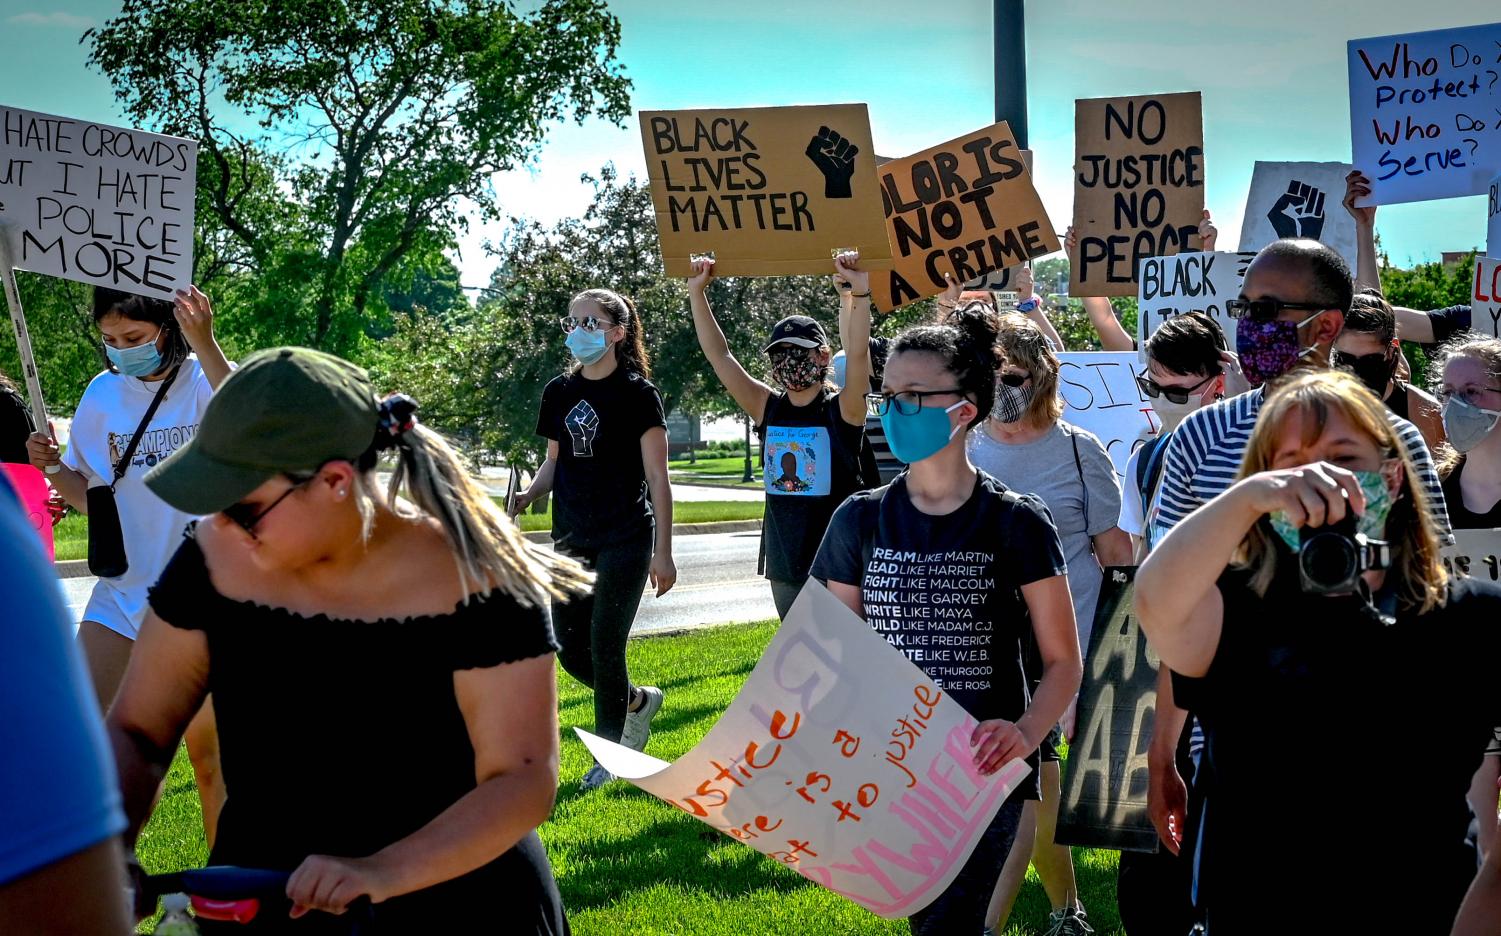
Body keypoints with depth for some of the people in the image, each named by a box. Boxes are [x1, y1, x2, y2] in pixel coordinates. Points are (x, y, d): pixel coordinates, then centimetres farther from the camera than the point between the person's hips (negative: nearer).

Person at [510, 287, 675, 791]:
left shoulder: (637, 394, -6)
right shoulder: (559, 393, 9)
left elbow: (657, 478, -7)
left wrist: (663, 552, -10)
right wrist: (528, 494, -5)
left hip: (624, 541, -6)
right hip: (572, 540, 6)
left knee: (605, 646, -6)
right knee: (571, 651, 6)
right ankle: (640, 700, 33)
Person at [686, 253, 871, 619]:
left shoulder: (843, 409, -5)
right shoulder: (768, 408, 7)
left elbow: (857, 354, -22)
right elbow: (719, 356, 2)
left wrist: (858, 294, -35)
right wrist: (697, 293, -4)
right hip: (784, 563, 5)